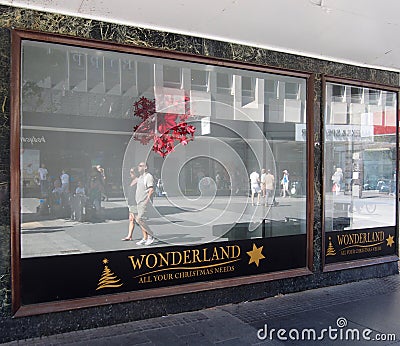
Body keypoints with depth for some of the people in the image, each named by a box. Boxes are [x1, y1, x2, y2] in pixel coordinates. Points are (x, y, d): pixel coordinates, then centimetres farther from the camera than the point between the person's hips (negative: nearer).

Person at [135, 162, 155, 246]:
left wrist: (147, 199, -23)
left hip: (144, 201, -9)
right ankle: (145, 238, 13)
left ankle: (150, 235, -2)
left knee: (140, 219, -14)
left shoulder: (148, 176, -9)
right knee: (140, 220, 7)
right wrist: (136, 201, 18)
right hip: (138, 201, 9)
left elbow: (151, 189, -17)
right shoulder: (140, 177, 19)